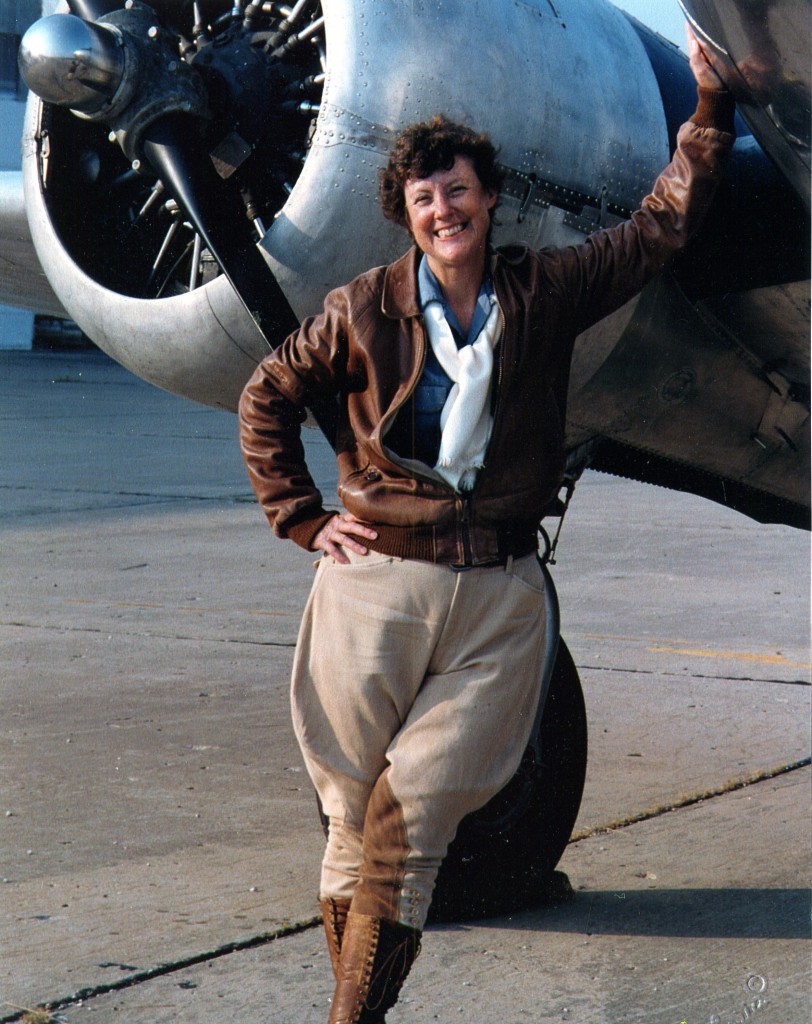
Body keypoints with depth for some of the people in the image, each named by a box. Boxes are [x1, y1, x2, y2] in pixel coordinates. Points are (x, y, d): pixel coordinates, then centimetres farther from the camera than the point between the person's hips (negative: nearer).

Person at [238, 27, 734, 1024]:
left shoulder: (544, 292, 7)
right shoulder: (363, 311, 3)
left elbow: (663, 223, 13)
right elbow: (265, 398, 14)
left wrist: (710, 106, 9)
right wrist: (305, 519, 8)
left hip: (498, 597, 0)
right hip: (377, 581, 0)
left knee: (412, 816, -8)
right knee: (357, 816, 2)